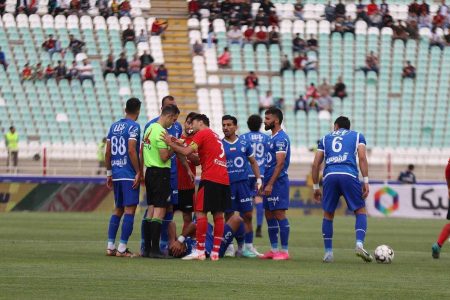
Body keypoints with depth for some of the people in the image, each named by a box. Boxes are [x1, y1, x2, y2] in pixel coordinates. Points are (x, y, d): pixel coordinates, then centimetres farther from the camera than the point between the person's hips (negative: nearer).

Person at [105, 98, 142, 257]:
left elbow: (107, 152, 13)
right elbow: (131, 151, -18)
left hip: (116, 174, 7)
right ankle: (122, 248, -8)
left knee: (118, 210, 15)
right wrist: (138, 173, -13)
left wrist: (109, 173, 20)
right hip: (129, 175, -7)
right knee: (130, 210, -4)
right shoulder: (134, 127, -9)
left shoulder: (114, 126, 12)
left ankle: (110, 246, 12)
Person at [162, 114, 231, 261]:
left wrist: (170, 143, 1)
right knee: (218, 216, 6)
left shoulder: (202, 133, -1)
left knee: (200, 212, -6)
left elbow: (186, 152, -11)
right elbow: (199, 159, 20)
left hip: (210, 179, -8)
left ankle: (200, 251, -9)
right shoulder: (215, 136, 25)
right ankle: (215, 252, 5)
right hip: (224, 180, 8)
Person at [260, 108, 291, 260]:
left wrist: (270, 184, -22)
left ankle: (284, 251, -6)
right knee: (269, 215, 11)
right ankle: (273, 250, 16)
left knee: (279, 214, -8)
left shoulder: (281, 138, -14)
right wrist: (264, 182, 20)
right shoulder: (273, 138, 17)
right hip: (270, 183, 10)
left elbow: (280, 163, -20)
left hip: (278, 182, -10)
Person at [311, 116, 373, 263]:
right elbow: (362, 158, 5)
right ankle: (359, 244, -11)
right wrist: (366, 181, 1)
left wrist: (316, 187, 25)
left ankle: (328, 253, 11)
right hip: (349, 175, -2)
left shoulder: (325, 139, 26)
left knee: (328, 215, 14)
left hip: (329, 176, 2)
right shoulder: (357, 136, 21)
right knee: (361, 211, 10)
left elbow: (315, 164, 20)